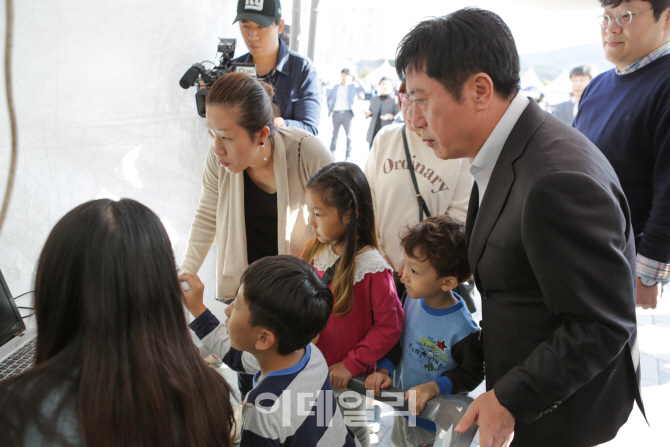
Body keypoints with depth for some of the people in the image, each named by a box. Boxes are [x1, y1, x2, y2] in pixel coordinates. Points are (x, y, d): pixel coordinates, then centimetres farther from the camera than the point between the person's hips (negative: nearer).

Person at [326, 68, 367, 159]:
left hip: (347, 113, -2)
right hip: (336, 113, 2)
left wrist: (357, 80, -13)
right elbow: (329, 97, 23)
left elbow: (363, 90, -8)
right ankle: (331, 156, 11)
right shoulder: (336, 86, 16)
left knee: (348, 135, -3)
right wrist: (330, 109, 11)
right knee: (334, 135, 6)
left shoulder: (352, 86, 8)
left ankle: (348, 156, 2)